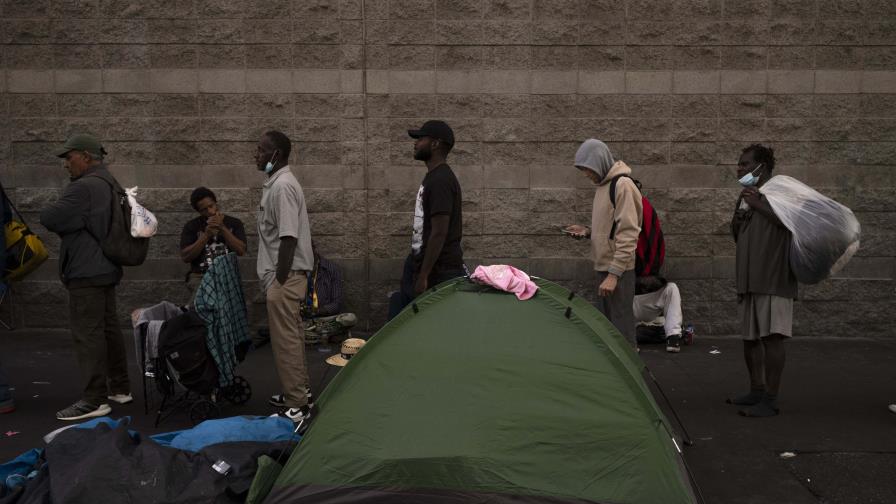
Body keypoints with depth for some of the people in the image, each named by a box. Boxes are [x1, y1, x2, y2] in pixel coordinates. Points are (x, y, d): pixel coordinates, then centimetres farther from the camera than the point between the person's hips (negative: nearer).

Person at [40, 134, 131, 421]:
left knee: (88, 334, -8)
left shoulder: (84, 187, -17)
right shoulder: (109, 184, 16)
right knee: (109, 329, 14)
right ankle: (120, 388, 21)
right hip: (105, 268, 10)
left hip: (86, 272, -10)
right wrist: (69, 225, 11)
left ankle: (95, 400, -6)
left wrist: (65, 223, 2)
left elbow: (49, 218, -17)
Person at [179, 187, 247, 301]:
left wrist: (222, 228, -11)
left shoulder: (234, 223, 11)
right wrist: (206, 235, -10)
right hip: (200, 276, 0)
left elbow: (241, 251, -3)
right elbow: (185, 257, -1)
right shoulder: (191, 226, 10)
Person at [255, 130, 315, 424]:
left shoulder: (283, 186, -18)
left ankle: (297, 406, 1)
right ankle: (299, 391, 30)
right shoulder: (276, 184, 14)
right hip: (284, 275, 10)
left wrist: (279, 281, -20)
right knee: (291, 335, 18)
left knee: (286, 338, -6)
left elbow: (288, 238, -23)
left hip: (285, 276, -10)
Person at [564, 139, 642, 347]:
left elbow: (627, 234, -19)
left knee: (620, 325, -5)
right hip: (604, 267, 9)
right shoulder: (603, 185, 13)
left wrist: (613, 274, -21)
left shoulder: (622, 185, -15)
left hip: (618, 270, -9)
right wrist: (588, 232, 5)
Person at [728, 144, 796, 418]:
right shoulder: (745, 195, 21)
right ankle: (757, 391, 25)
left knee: (771, 336, -10)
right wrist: (738, 220, 6)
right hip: (750, 279, 9)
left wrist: (758, 204, -16)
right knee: (750, 337, 13)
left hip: (774, 277, -9)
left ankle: (770, 400, -6)